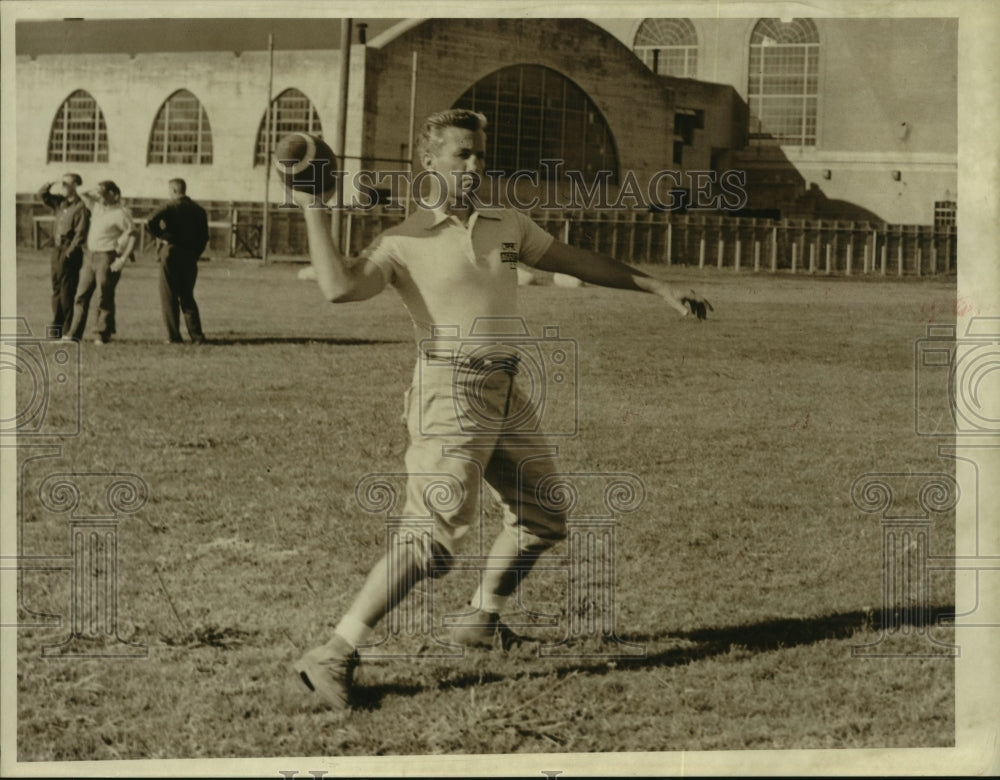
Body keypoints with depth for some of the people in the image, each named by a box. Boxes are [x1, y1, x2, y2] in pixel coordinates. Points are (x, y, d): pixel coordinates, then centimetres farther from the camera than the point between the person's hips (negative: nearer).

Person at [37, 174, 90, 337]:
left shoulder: (80, 207, -11)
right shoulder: (60, 203, 13)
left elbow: (81, 233, -16)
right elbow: (42, 195, 23)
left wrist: (70, 252, -20)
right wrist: (47, 186, 2)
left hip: (70, 253, -8)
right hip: (57, 250, 8)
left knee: (67, 292, -6)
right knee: (56, 288, 10)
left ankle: (68, 330, -3)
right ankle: (57, 327, 15)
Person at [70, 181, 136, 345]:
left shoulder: (120, 214, -11)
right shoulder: (97, 206, 11)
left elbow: (133, 235, -14)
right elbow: (83, 194, 24)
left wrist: (123, 259, -19)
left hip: (107, 258, -8)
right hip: (91, 256, 8)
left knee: (104, 298, -3)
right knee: (82, 295, 6)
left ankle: (103, 334, 6)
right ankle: (74, 334, 8)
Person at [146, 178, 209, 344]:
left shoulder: (171, 207, -8)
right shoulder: (198, 210, 7)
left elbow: (150, 224, -20)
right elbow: (204, 237, 8)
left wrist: (161, 236, -5)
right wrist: (195, 254, 13)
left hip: (171, 253, -5)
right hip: (190, 257, 5)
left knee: (169, 297, 3)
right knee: (187, 297, 14)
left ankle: (174, 336, -1)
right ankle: (196, 335, 5)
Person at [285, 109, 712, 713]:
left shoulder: (507, 226, 14)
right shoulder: (406, 241, -4)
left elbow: (576, 260, 24)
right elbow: (340, 287, -19)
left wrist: (659, 287, 26)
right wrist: (314, 211, -17)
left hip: (506, 392, 8)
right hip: (451, 394, -8)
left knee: (544, 518, 16)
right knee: (435, 538, -17)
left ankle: (484, 622, 37)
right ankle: (334, 657, -15)